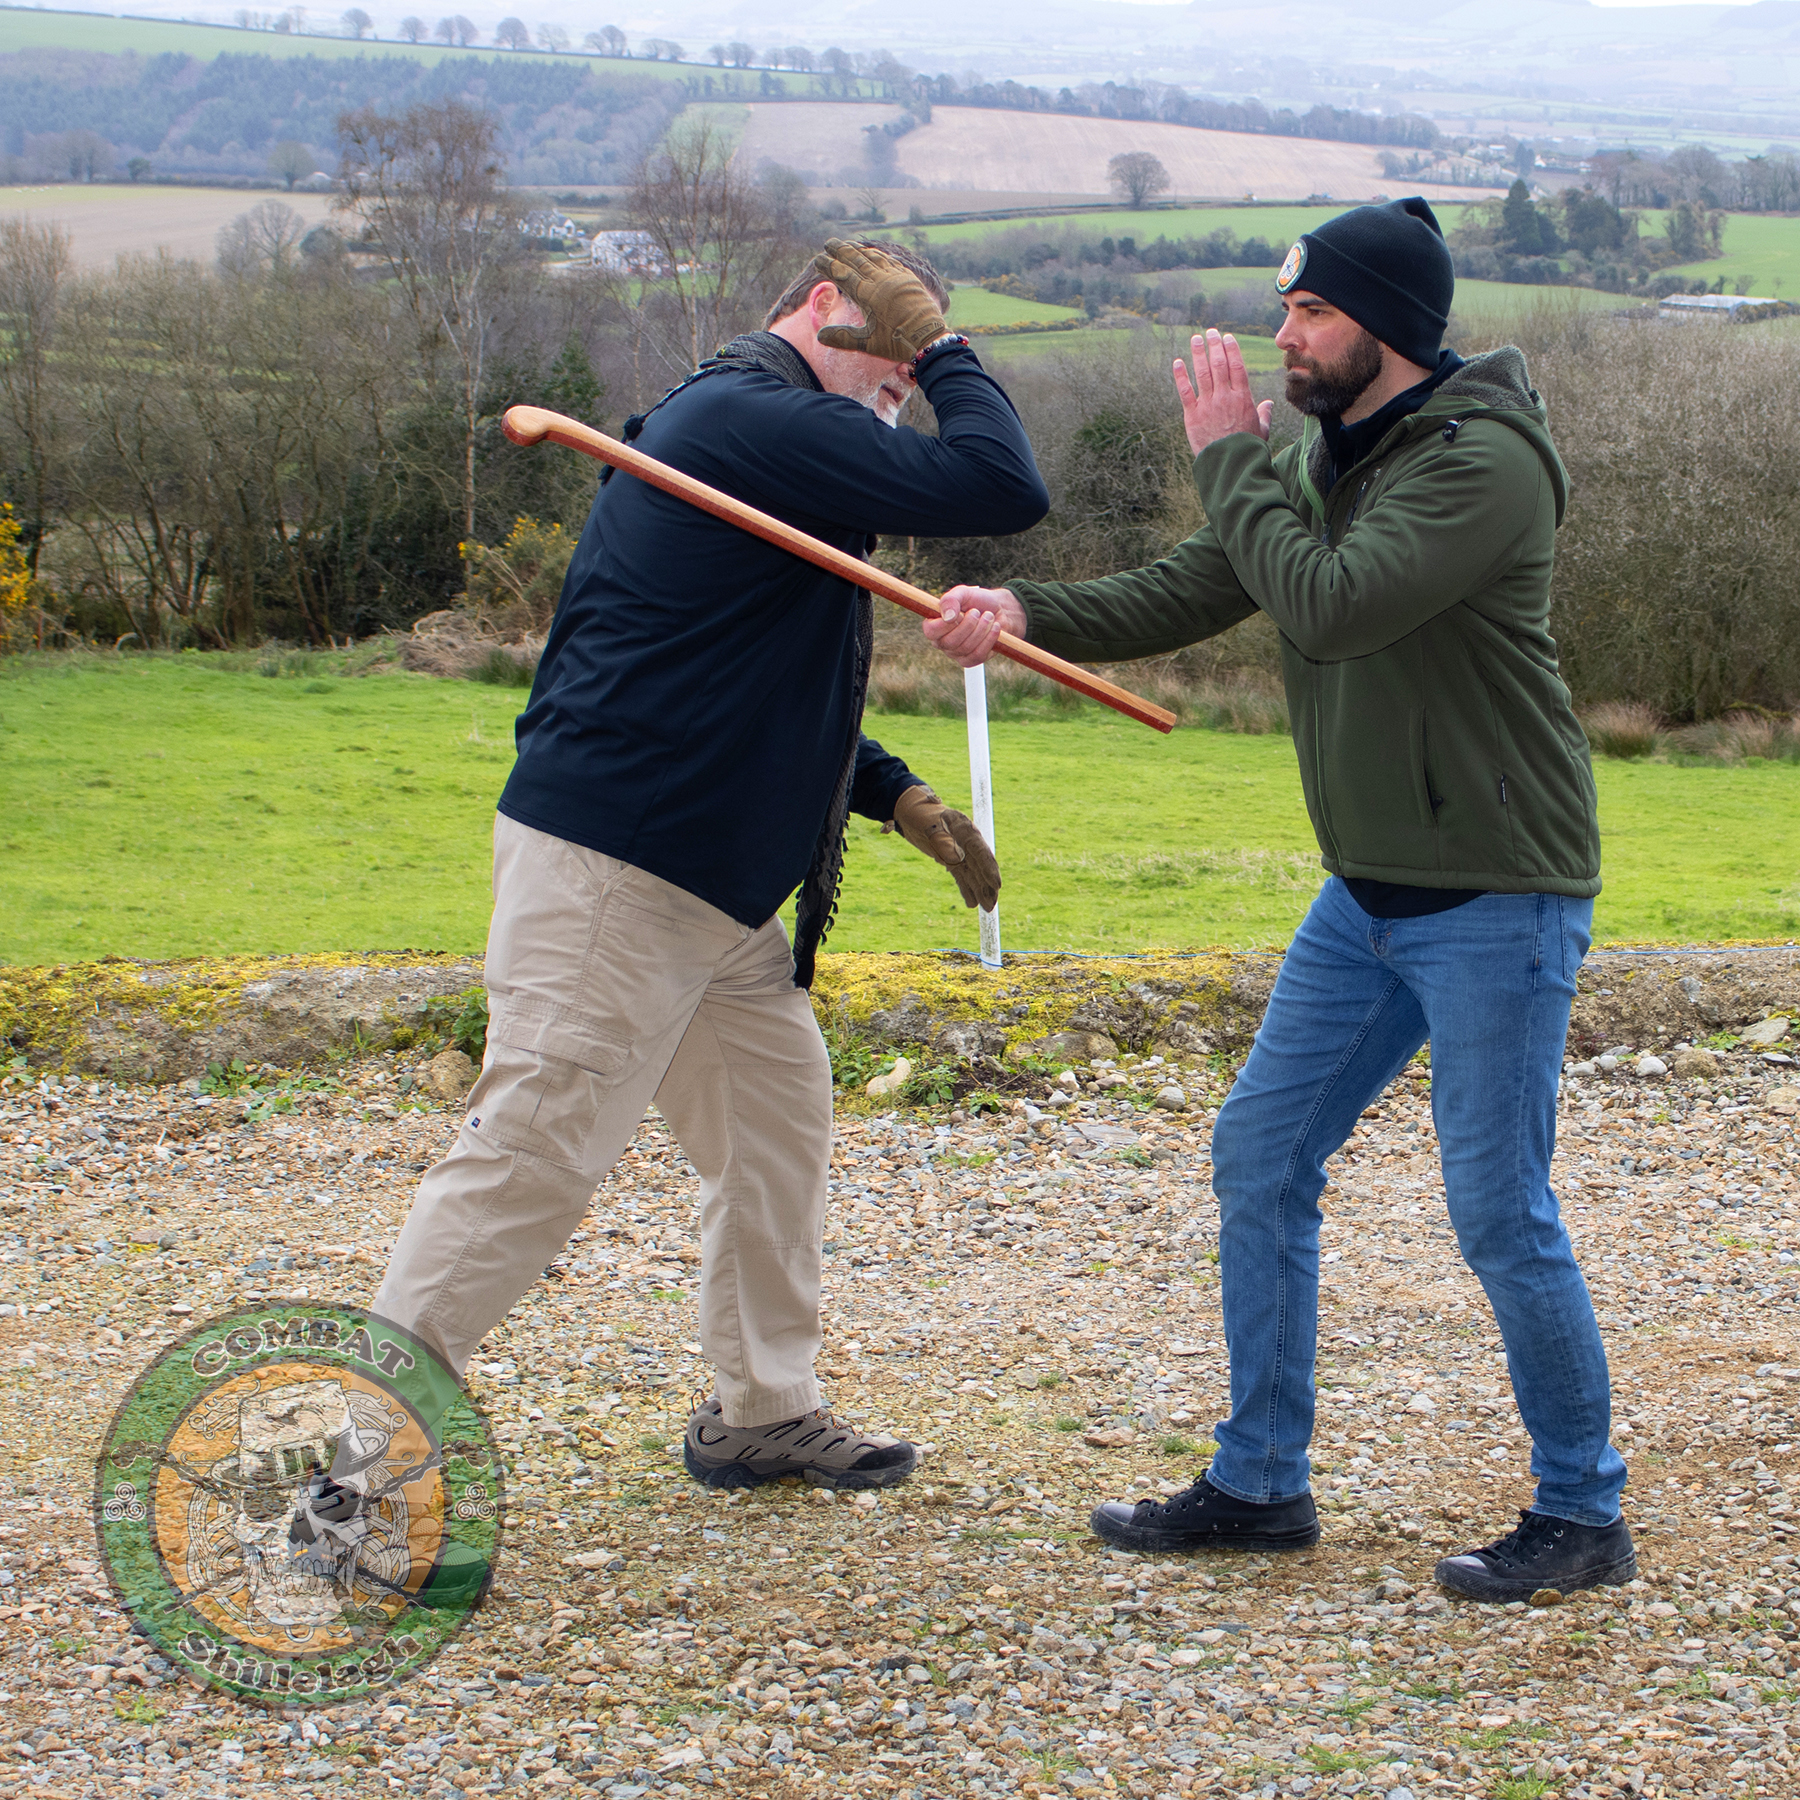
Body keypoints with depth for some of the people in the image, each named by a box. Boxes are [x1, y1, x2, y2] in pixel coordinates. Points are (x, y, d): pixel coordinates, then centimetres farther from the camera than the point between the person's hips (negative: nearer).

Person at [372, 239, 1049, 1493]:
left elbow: (773, 687, 28)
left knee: (778, 1116, 15)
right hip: (612, 867, -11)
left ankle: (765, 1414, 26)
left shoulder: (742, 426, 20)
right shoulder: (763, 420, -14)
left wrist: (898, 799, 20)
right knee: (537, 1152, -9)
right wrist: (940, 341, -7)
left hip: (712, 890, 11)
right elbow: (999, 488, -22)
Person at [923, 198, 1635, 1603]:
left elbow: (1329, 607, -30)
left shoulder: (1484, 460, -19)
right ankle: (1260, 1485, 20)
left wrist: (1230, 457, -17)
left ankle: (1584, 1515, 12)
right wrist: (1025, 612, -11)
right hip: (1369, 895, 9)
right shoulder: (1319, 457, 8)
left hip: (1498, 901, -9)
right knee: (1260, 1160, 9)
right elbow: (1179, 596, 5)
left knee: (1501, 1211, -4)